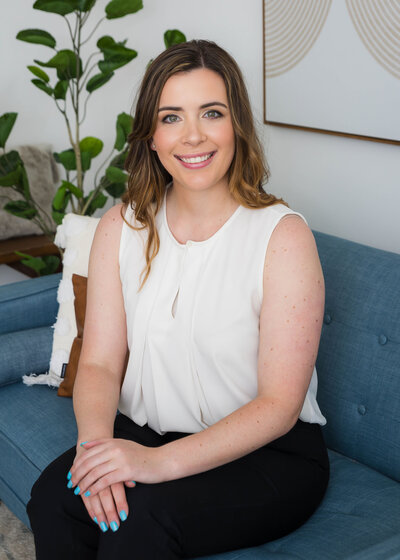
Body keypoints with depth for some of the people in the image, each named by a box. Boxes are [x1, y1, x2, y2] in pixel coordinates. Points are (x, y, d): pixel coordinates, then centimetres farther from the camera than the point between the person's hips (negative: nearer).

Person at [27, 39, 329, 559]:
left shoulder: (283, 235, -14)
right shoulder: (121, 227, 2)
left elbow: (279, 404, -16)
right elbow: (99, 362, -2)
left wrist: (162, 461, -27)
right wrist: (96, 441, -24)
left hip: (267, 452, -3)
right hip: (145, 434, 4)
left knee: (143, 513, -29)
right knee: (53, 496, -23)